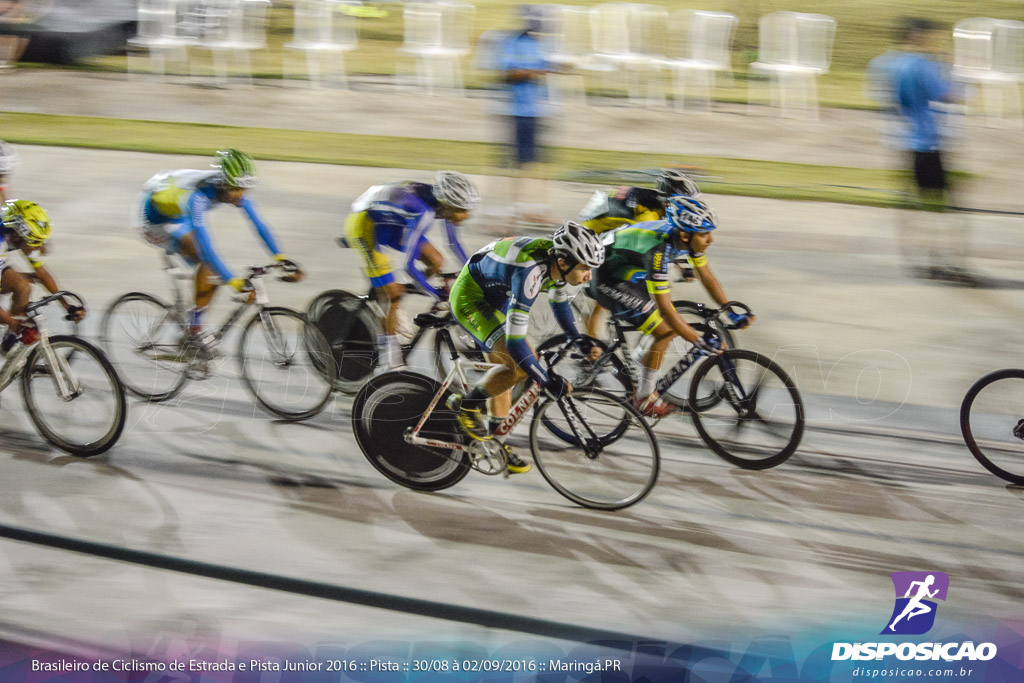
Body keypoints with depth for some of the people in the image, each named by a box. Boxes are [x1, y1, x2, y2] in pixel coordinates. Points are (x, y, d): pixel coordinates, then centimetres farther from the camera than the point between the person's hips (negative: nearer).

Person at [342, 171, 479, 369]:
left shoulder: (442, 203, -12)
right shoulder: (422, 212, -36)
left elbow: (454, 244, 7)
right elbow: (409, 265, -34)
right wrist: (440, 296, -31)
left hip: (388, 224, 8)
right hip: (363, 224, -8)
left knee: (436, 263, 4)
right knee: (392, 293, -13)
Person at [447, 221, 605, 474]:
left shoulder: (557, 261, -12)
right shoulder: (530, 272, -38)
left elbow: (559, 303, 14)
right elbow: (515, 342, -37)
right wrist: (548, 381, -31)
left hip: (493, 299, 9)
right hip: (469, 298, -9)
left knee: (505, 371, 15)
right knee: (521, 365, -21)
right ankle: (467, 406, -2)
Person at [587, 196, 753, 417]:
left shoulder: (687, 238, -13)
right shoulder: (659, 249, -37)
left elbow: (707, 277, 1)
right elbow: (665, 309, -36)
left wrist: (733, 314, -3)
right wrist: (700, 342, -33)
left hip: (629, 273, 9)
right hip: (608, 280, -8)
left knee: (675, 327, 5)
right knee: (665, 333, -12)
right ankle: (644, 398, 2)